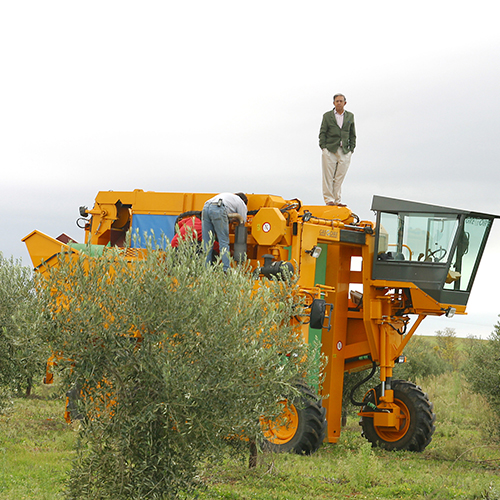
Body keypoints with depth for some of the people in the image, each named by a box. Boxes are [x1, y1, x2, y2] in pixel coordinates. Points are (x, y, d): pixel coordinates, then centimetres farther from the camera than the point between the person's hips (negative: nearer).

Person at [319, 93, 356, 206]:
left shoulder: (350, 116, 14)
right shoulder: (327, 116, 9)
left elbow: (352, 134, 15)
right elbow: (322, 133, 6)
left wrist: (351, 149, 6)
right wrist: (323, 147, -5)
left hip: (344, 151, 2)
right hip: (330, 150, -2)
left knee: (340, 177, -1)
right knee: (328, 176, -5)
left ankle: (337, 200, 2)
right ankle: (328, 199, -3)